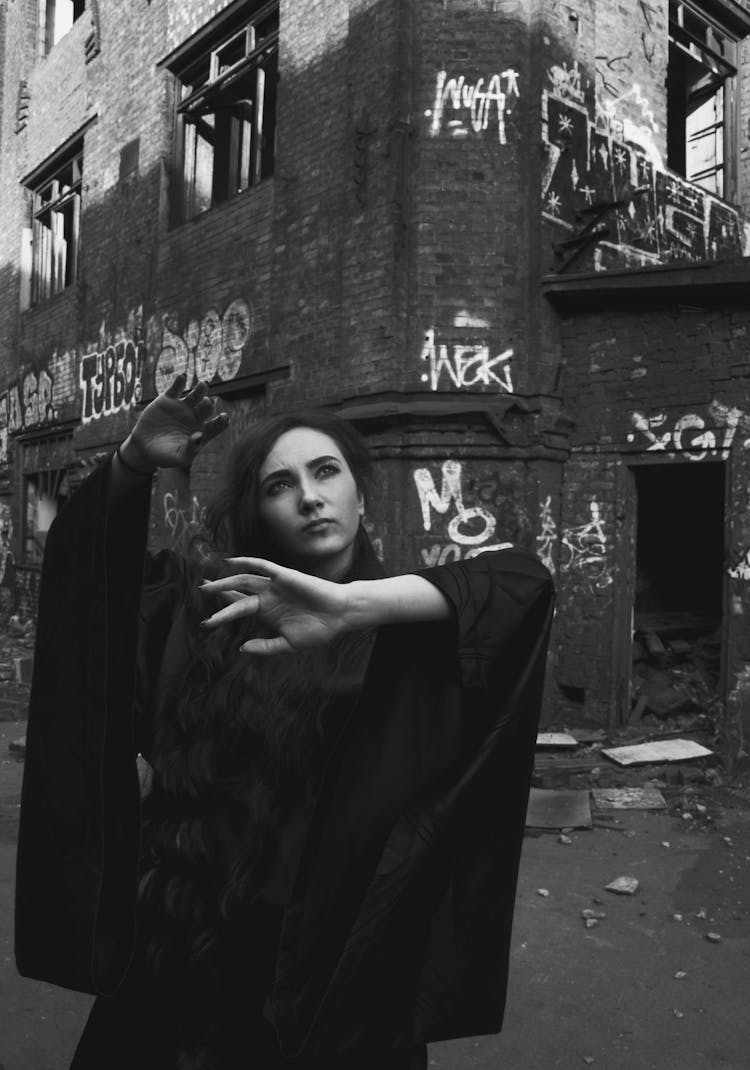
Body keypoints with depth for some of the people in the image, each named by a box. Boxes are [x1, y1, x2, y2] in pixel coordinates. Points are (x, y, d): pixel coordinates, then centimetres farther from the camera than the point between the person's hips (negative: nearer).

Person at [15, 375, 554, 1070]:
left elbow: (526, 578, -27)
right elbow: (92, 549, 10)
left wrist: (351, 605, -40)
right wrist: (135, 460, -11)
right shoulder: (203, 600, 0)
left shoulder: (401, 623, -10)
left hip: (338, 946, -2)